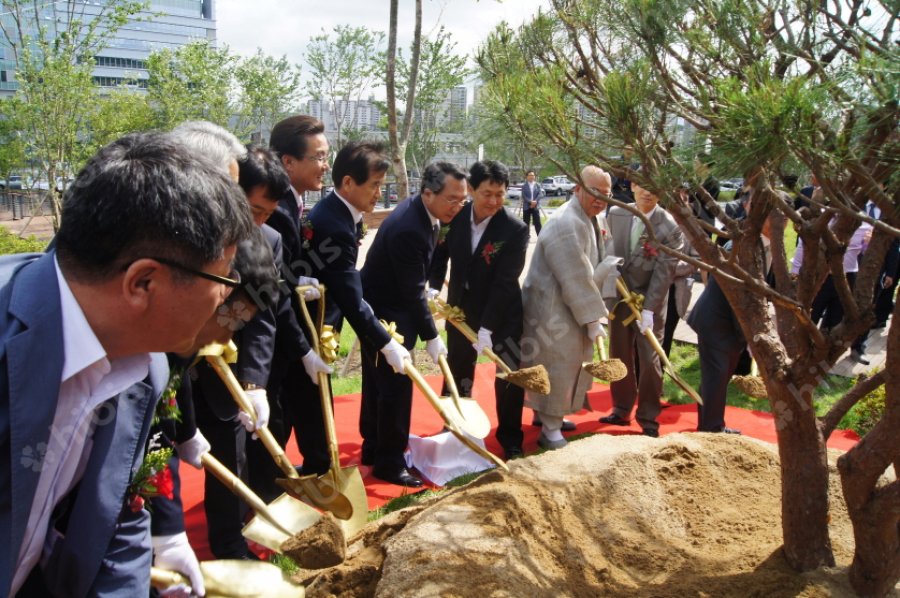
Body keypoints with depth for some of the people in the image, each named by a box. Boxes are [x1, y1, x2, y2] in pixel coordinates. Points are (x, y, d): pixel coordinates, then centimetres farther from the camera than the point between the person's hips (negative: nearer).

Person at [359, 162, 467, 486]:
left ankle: (373, 448, 33)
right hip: (384, 313, -10)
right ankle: (389, 462, 11)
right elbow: (412, 292, -26)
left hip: (385, 307, 10)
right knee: (396, 384, -3)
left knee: (378, 382, 19)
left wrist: (427, 291, 4)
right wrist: (431, 336, -19)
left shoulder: (422, 212, -1)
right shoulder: (407, 229, -31)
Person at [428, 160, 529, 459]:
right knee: (457, 373, 17)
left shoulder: (515, 230, -20)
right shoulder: (455, 217, -10)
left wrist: (487, 327, -26)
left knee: (510, 376, 3)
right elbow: (440, 255, 4)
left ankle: (510, 438, 22)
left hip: (502, 314, -3)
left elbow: (504, 282, -23)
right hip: (461, 309, 3)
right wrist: (434, 288, -14)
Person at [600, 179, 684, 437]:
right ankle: (621, 410, 28)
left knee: (649, 361, 1)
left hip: (650, 300, -3)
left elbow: (664, 271, -16)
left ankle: (649, 419, 16)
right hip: (619, 296, 4)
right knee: (619, 357, 12)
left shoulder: (670, 227, -14)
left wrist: (649, 309, -21)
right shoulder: (616, 214, -2)